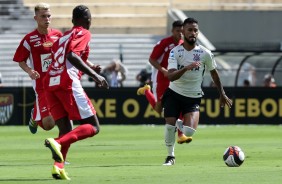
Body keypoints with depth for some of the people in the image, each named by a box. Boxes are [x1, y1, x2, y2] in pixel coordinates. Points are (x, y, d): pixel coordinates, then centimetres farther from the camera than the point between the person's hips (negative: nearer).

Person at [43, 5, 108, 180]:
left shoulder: (64, 36, 26)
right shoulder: (83, 33, 2)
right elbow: (72, 56, -15)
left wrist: (89, 68, 36)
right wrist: (95, 75, -15)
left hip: (50, 83, 8)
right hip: (68, 82, -8)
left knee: (66, 129, 11)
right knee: (93, 127, -4)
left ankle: (58, 166, -12)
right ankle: (57, 143, -27)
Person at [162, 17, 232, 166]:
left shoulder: (205, 53, -6)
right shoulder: (175, 52, -9)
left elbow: (214, 73, 10)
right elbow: (171, 76, -22)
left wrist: (222, 94, 16)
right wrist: (187, 68, -38)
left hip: (193, 97, 0)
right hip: (174, 93, 0)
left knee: (189, 132, -18)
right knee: (169, 125, -11)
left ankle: (181, 125, 20)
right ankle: (170, 156, 14)